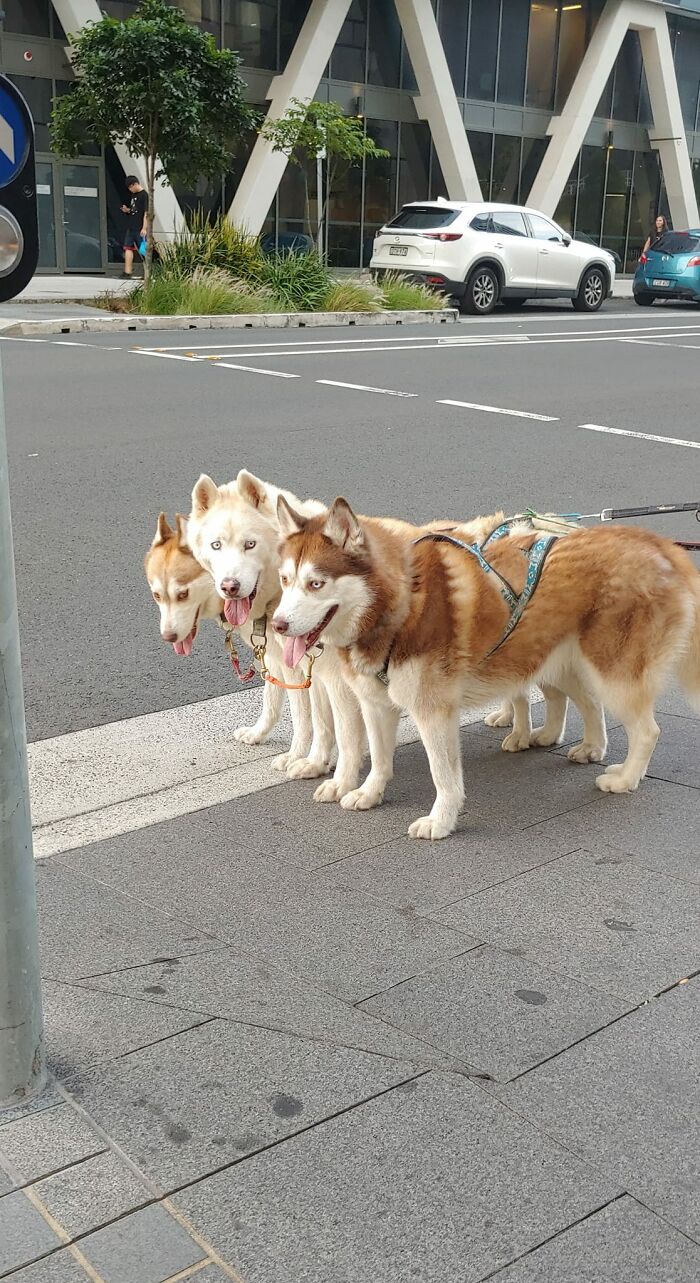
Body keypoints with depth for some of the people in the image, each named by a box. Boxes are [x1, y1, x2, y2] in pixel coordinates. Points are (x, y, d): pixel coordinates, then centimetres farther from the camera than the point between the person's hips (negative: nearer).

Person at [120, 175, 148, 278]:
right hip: (131, 227, 9)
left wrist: (144, 228, -20)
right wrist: (127, 210, 4)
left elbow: (146, 213, -15)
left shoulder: (144, 195, -10)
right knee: (128, 248, 4)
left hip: (140, 228, -9)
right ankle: (127, 271, 4)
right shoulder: (133, 195, 16)